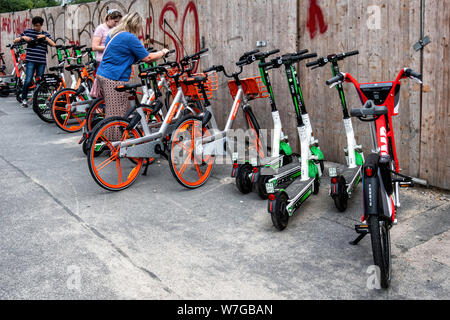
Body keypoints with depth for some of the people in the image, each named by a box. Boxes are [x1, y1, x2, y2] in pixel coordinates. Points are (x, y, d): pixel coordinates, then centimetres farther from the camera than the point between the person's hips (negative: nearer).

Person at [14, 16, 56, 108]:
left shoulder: (45, 34, 12)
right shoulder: (28, 31, 8)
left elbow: (53, 44, -3)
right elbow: (15, 41, 11)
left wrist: (44, 37, -12)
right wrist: (22, 37, -8)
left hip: (41, 62, 2)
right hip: (30, 60, -2)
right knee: (28, 80, -10)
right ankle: (24, 99, 2)